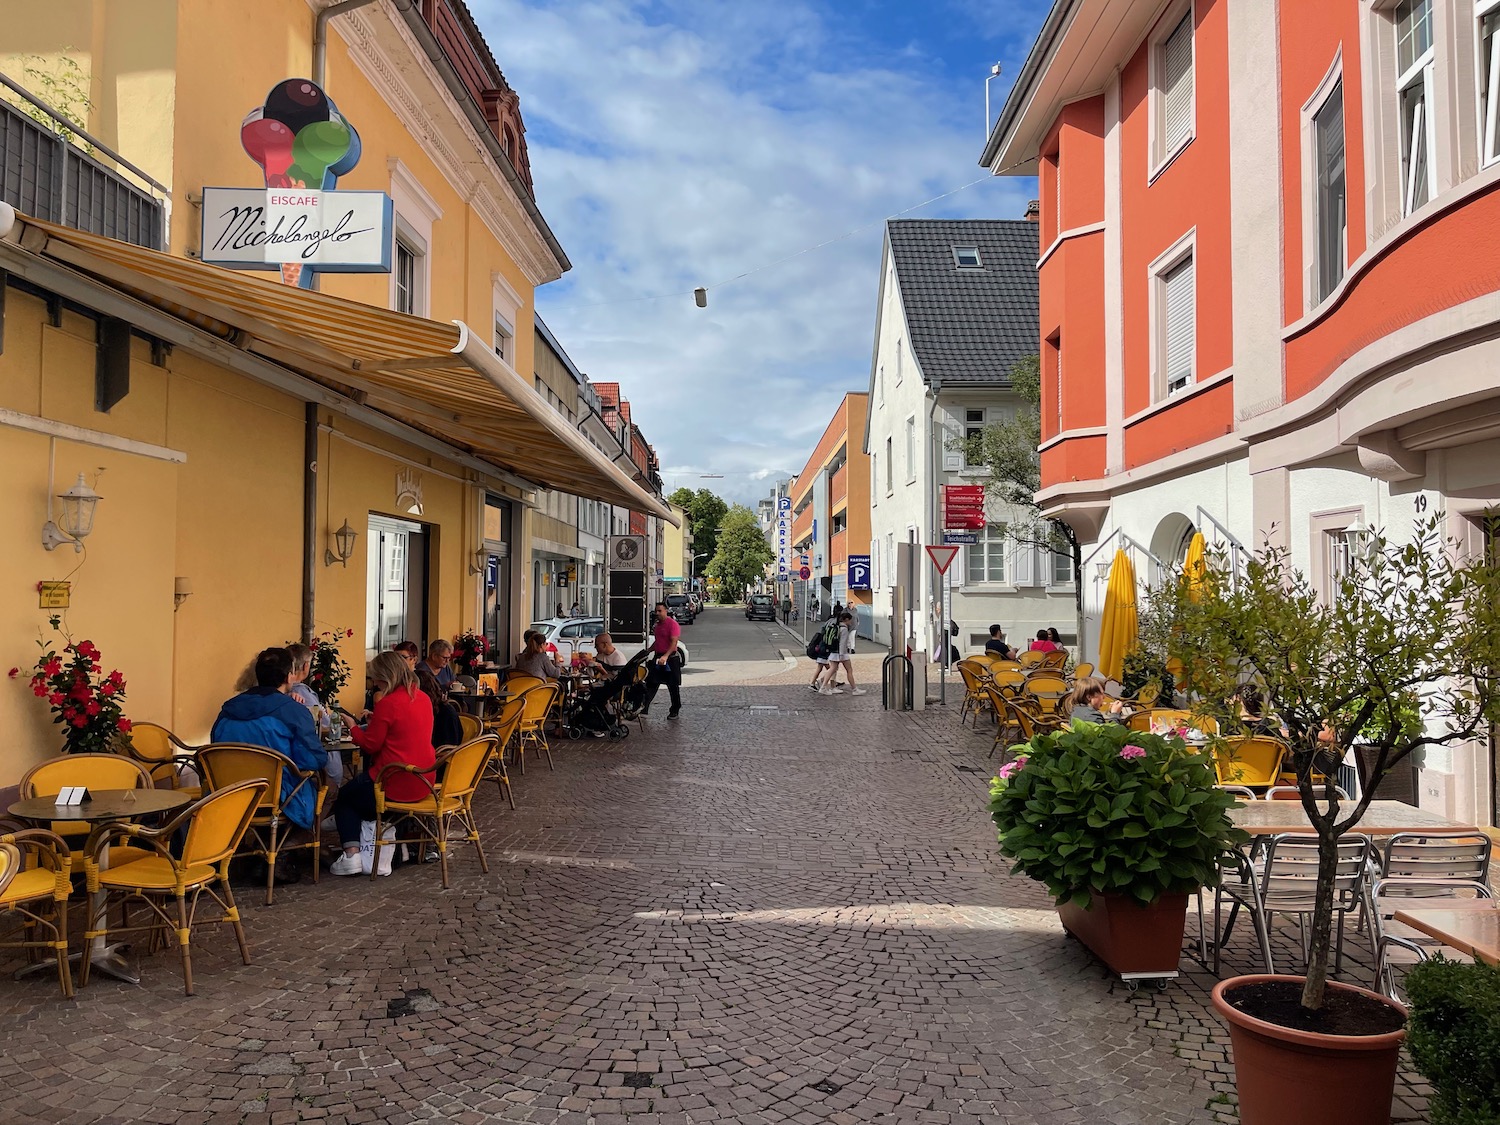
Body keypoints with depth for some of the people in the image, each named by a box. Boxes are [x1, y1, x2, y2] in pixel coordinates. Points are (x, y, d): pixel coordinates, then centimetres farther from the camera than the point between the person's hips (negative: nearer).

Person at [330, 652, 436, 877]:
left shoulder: (388, 704, -19)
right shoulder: (423, 698, 4)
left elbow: (370, 745, -10)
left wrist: (353, 729, 6)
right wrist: (375, 720, 16)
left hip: (397, 784, -7)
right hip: (424, 782, 8)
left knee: (344, 797, 18)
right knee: (360, 784, 31)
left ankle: (352, 855, 5)